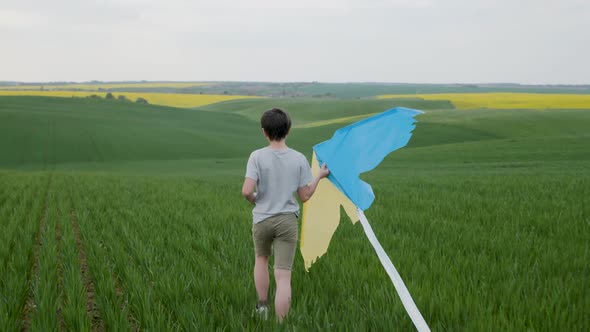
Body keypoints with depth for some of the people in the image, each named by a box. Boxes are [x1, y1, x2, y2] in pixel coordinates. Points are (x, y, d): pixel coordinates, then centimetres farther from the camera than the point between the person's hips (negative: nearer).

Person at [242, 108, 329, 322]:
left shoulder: (257, 156, -10)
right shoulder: (299, 159, -4)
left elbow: (246, 191, -18)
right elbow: (305, 196, -1)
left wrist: (255, 200, 6)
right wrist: (319, 176, 14)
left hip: (262, 219, 0)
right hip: (287, 220, 0)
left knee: (261, 259, 29)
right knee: (283, 276, -1)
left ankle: (262, 307, 30)